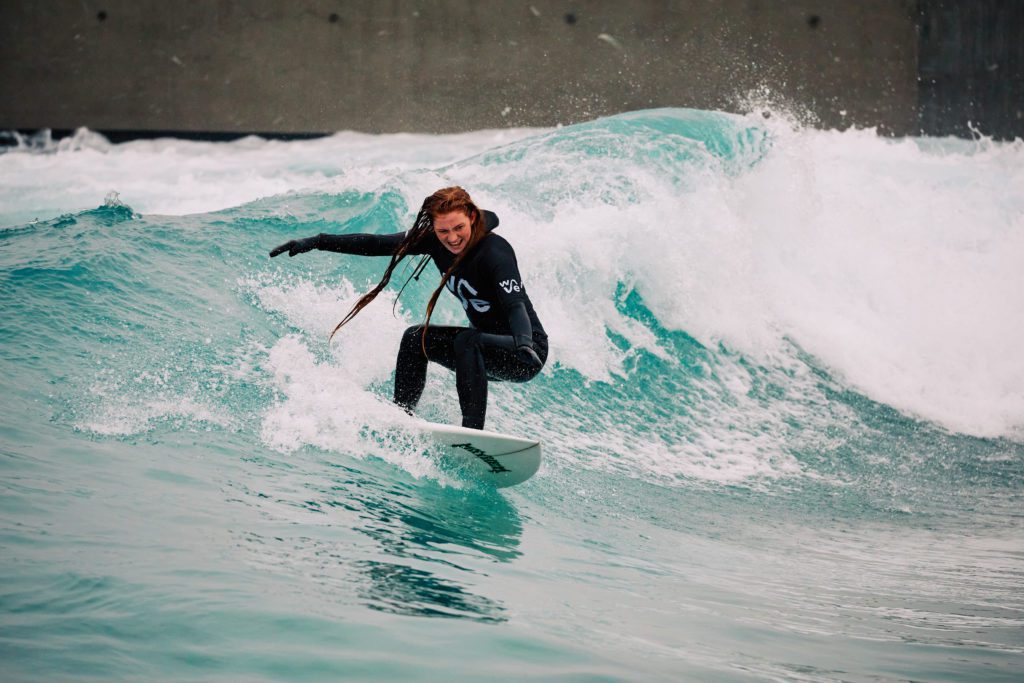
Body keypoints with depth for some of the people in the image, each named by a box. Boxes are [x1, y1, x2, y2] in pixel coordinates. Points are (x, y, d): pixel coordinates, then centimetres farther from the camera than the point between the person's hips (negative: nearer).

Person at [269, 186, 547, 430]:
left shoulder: (495, 252, -27)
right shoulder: (434, 241, -6)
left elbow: (516, 305, -40)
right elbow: (378, 244, 1)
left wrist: (524, 344, -60)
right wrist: (316, 242, -1)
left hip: (528, 352, -8)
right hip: (487, 346, 8)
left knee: (467, 341, -32)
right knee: (416, 338, -1)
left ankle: (473, 429, -36)